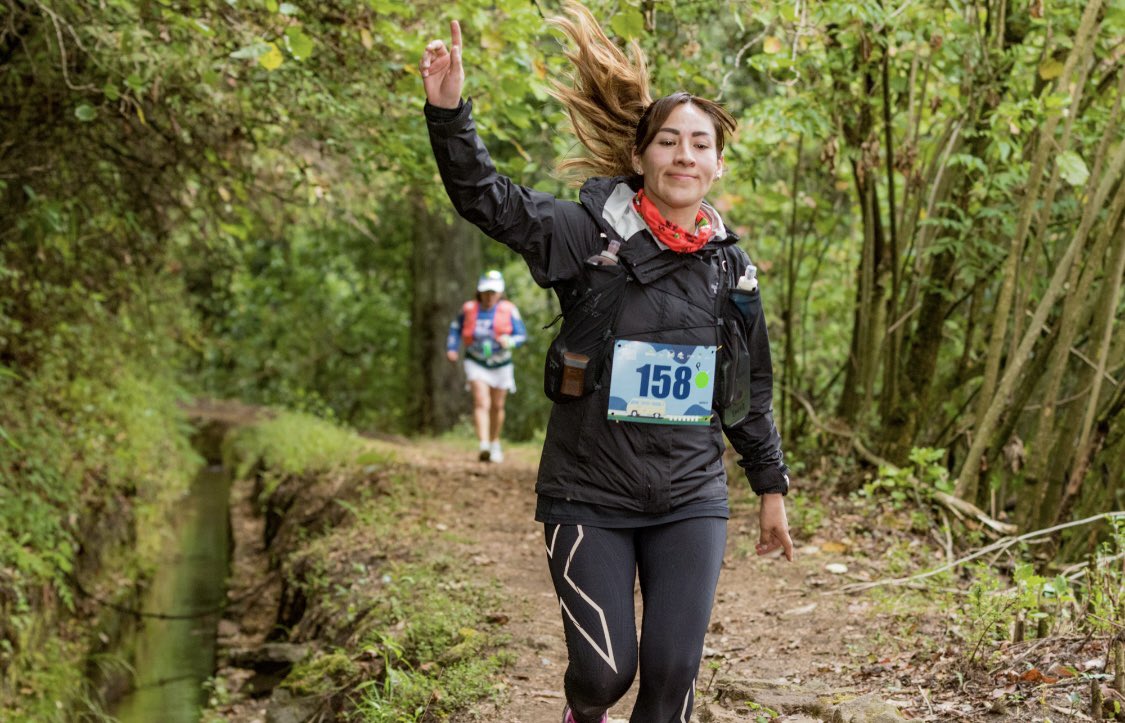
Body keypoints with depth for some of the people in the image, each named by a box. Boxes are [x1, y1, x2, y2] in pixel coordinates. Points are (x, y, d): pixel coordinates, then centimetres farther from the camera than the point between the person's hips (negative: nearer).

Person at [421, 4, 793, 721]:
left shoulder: (730, 265, 4)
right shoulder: (591, 232, -7)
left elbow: (751, 390, 13)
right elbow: (487, 197, -19)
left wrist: (772, 487, 16)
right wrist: (449, 109, -34)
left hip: (690, 501, 3)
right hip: (590, 498, -3)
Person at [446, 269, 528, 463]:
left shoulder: (508, 310, -10)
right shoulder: (469, 309, -4)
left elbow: (522, 334, -11)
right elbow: (456, 327, 14)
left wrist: (509, 341, -33)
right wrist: (451, 348, 2)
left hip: (500, 364, 1)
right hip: (476, 363, -1)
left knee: (497, 407, 15)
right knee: (481, 403, -18)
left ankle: (495, 443, 37)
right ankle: (484, 447, -30)